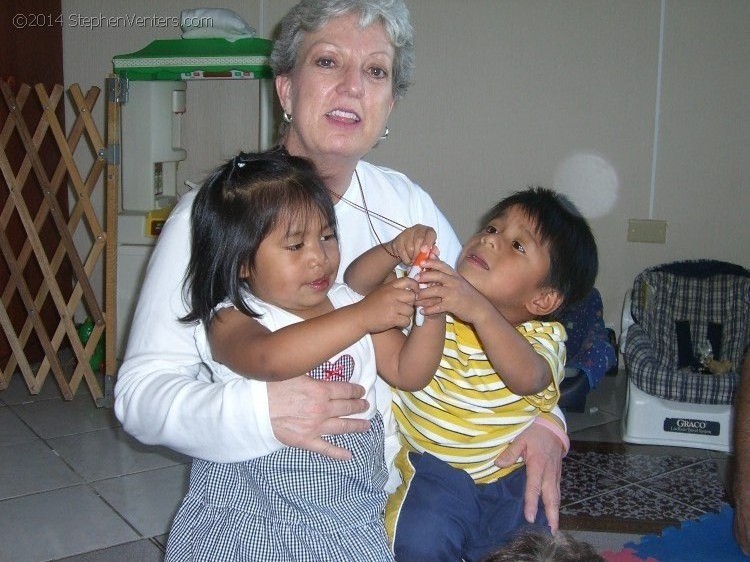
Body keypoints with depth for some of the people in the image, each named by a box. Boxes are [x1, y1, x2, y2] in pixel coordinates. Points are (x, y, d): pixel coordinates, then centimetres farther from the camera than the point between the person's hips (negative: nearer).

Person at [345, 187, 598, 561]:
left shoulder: (542, 336, -11)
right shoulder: (433, 292, -5)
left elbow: (527, 378, -34)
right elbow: (357, 283, -10)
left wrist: (479, 309, -48)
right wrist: (394, 250, -30)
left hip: (509, 475, 1)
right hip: (435, 469, -1)